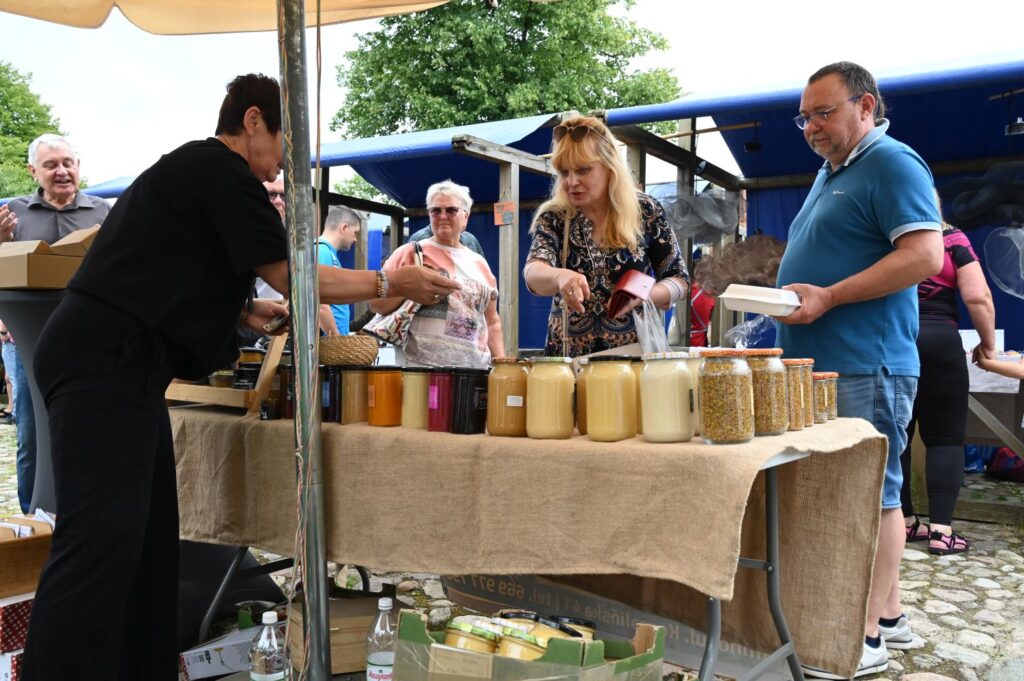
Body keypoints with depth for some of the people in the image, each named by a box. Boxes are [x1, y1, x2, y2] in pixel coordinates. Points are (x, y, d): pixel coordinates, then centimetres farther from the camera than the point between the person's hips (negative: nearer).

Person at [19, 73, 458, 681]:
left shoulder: (191, 167, 23)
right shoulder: (223, 170, -7)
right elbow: (291, 276, -10)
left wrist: (243, 310, 18)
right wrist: (391, 284, -1)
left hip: (116, 360, 11)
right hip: (105, 361, -11)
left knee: (149, 535, 10)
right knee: (103, 539, -17)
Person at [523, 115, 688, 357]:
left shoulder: (646, 211, -1)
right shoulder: (552, 217, 0)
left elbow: (679, 278, 6)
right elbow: (533, 273, -17)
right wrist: (559, 276, -38)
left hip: (635, 353, 0)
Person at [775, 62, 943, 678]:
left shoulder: (892, 164, -8)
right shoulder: (832, 173, 21)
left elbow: (925, 255, -19)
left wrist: (829, 296, -21)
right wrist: (796, 293, 12)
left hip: (864, 368, -9)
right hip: (821, 366, 9)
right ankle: (890, 614, 25)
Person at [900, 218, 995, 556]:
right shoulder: (952, 239, 3)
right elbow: (978, 297, -6)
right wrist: (988, 343, 8)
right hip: (937, 342, -2)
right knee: (945, 437, 3)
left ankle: (904, 522, 13)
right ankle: (941, 530, -4)